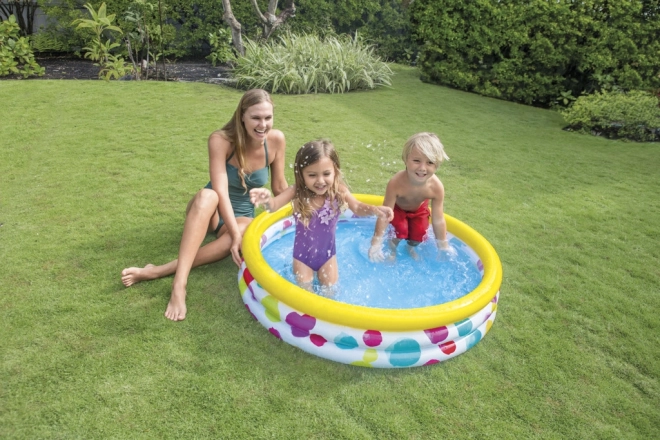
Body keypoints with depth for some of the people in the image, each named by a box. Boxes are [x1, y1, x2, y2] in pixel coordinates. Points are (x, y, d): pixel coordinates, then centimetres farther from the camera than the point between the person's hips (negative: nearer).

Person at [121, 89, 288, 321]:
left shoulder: (276, 140, -14)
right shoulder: (221, 140, -22)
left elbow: (280, 187, -1)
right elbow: (221, 191, -31)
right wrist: (235, 233, -41)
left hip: (242, 217, 2)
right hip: (211, 211, -2)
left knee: (242, 235, -37)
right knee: (207, 196, -40)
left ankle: (157, 271, -36)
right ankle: (179, 285, -48)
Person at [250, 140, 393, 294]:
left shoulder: (339, 191, -21)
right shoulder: (297, 192, -26)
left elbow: (357, 208, -18)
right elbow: (274, 205, -38)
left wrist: (374, 209, -41)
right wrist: (267, 200, -63)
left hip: (327, 253, 2)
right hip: (302, 255, -1)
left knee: (330, 292, 17)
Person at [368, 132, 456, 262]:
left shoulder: (436, 187, -37)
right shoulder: (396, 183, -44)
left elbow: (438, 220, -24)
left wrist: (443, 245, -15)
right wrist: (376, 243, -35)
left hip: (419, 210, 2)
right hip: (398, 208, -2)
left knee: (419, 235, -3)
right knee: (400, 231, -19)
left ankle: (411, 247, 34)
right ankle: (392, 249, 16)